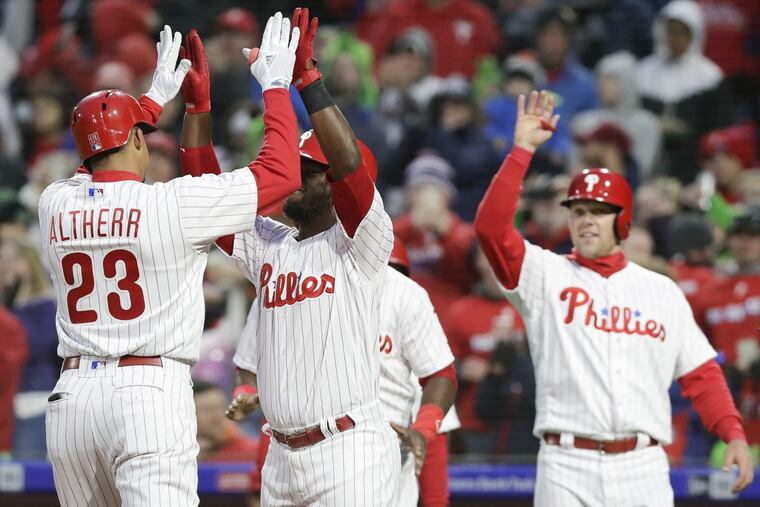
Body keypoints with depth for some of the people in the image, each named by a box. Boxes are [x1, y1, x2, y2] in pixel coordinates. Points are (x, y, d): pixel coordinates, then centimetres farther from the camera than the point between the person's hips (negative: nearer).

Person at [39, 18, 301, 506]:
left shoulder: (55, 205, 9)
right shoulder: (170, 204, -5)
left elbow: (99, 176, 35)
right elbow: (282, 171, 0)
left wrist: (156, 96, 41)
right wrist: (276, 85, 12)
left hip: (71, 396, 6)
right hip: (149, 393, -6)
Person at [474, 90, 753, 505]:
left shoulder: (663, 292, 13)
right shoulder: (545, 276, 7)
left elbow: (700, 373, 12)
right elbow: (490, 226, -8)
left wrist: (734, 435, -2)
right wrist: (522, 149, -12)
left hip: (643, 467, 1)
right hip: (567, 467, -1)